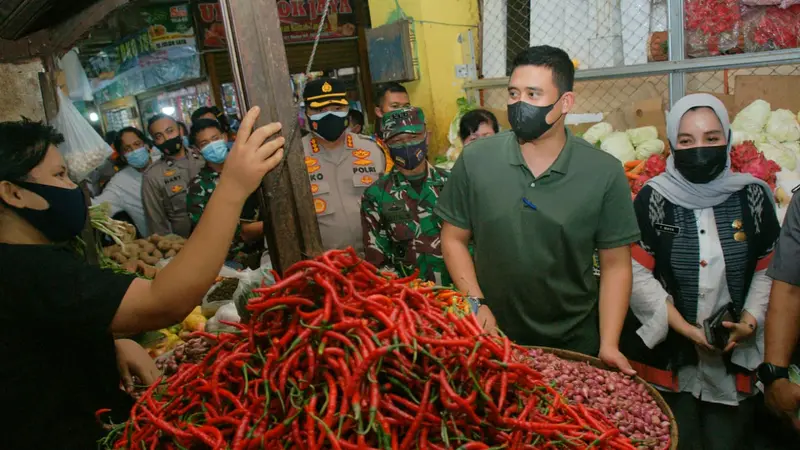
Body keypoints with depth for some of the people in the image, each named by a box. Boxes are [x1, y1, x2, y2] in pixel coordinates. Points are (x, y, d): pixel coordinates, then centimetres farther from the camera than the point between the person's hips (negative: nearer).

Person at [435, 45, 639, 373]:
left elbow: (615, 265, -5)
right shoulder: (474, 159, -10)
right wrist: (477, 304, -11)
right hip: (492, 338, 1)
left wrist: (609, 345, -12)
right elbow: (454, 239, -2)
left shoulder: (605, 172, -12)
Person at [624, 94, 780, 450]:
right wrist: (687, 329, -15)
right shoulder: (654, 199, -7)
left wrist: (751, 320, -7)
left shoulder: (753, 196, 1)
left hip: (736, 360, 3)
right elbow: (637, 275, -11)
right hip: (668, 360, -2)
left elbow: (769, 269, 7)